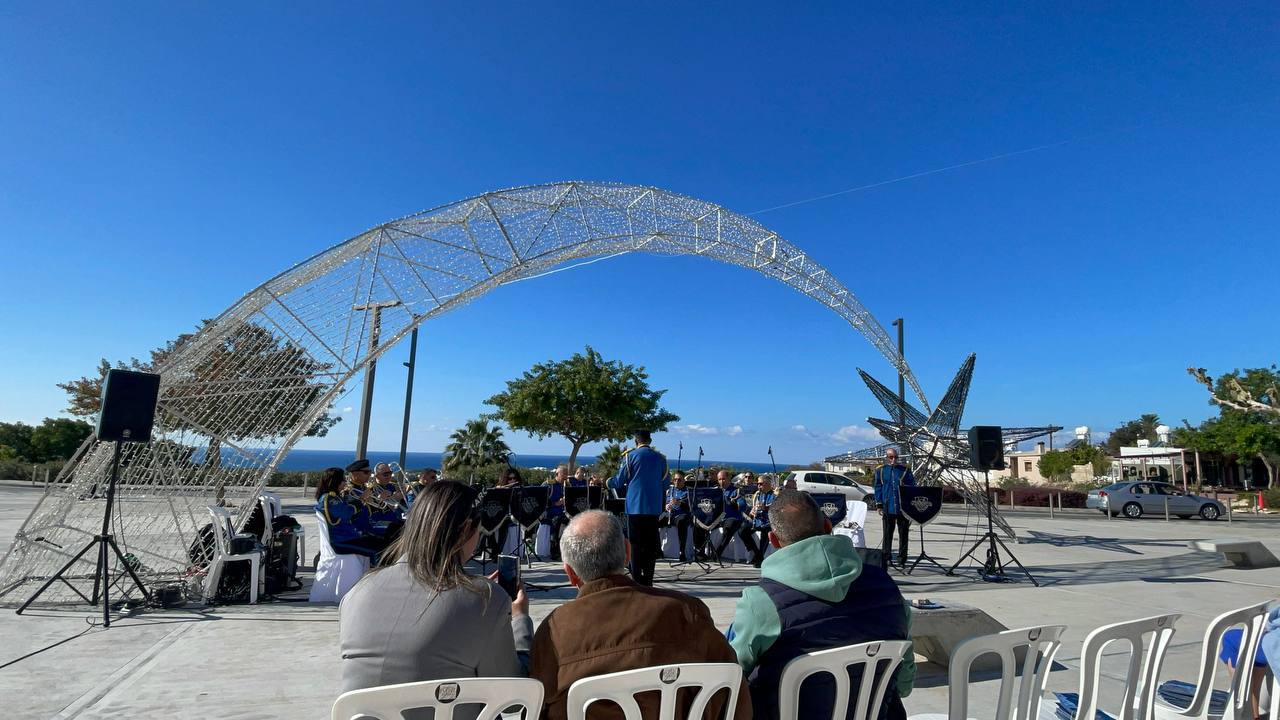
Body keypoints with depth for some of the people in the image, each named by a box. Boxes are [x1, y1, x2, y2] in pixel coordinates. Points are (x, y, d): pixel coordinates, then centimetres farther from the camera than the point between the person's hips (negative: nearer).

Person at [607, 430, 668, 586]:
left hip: (635, 506, -3)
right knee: (651, 544, 10)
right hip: (654, 507, 3)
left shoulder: (630, 456, -5)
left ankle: (636, 580, 4)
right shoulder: (661, 458, 5)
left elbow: (620, 482, -2)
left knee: (636, 544, 4)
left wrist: (609, 482, 19)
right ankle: (648, 581, 12)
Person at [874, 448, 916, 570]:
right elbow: (878, 488, 6)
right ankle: (885, 560, 10)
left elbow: (912, 487, 4)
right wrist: (879, 505, 0)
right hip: (888, 508, 0)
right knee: (887, 535, 4)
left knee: (903, 534, 9)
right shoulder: (880, 471, 4)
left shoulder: (905, 470, 4)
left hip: (903, 508, 1)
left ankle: (902, 560, 19)